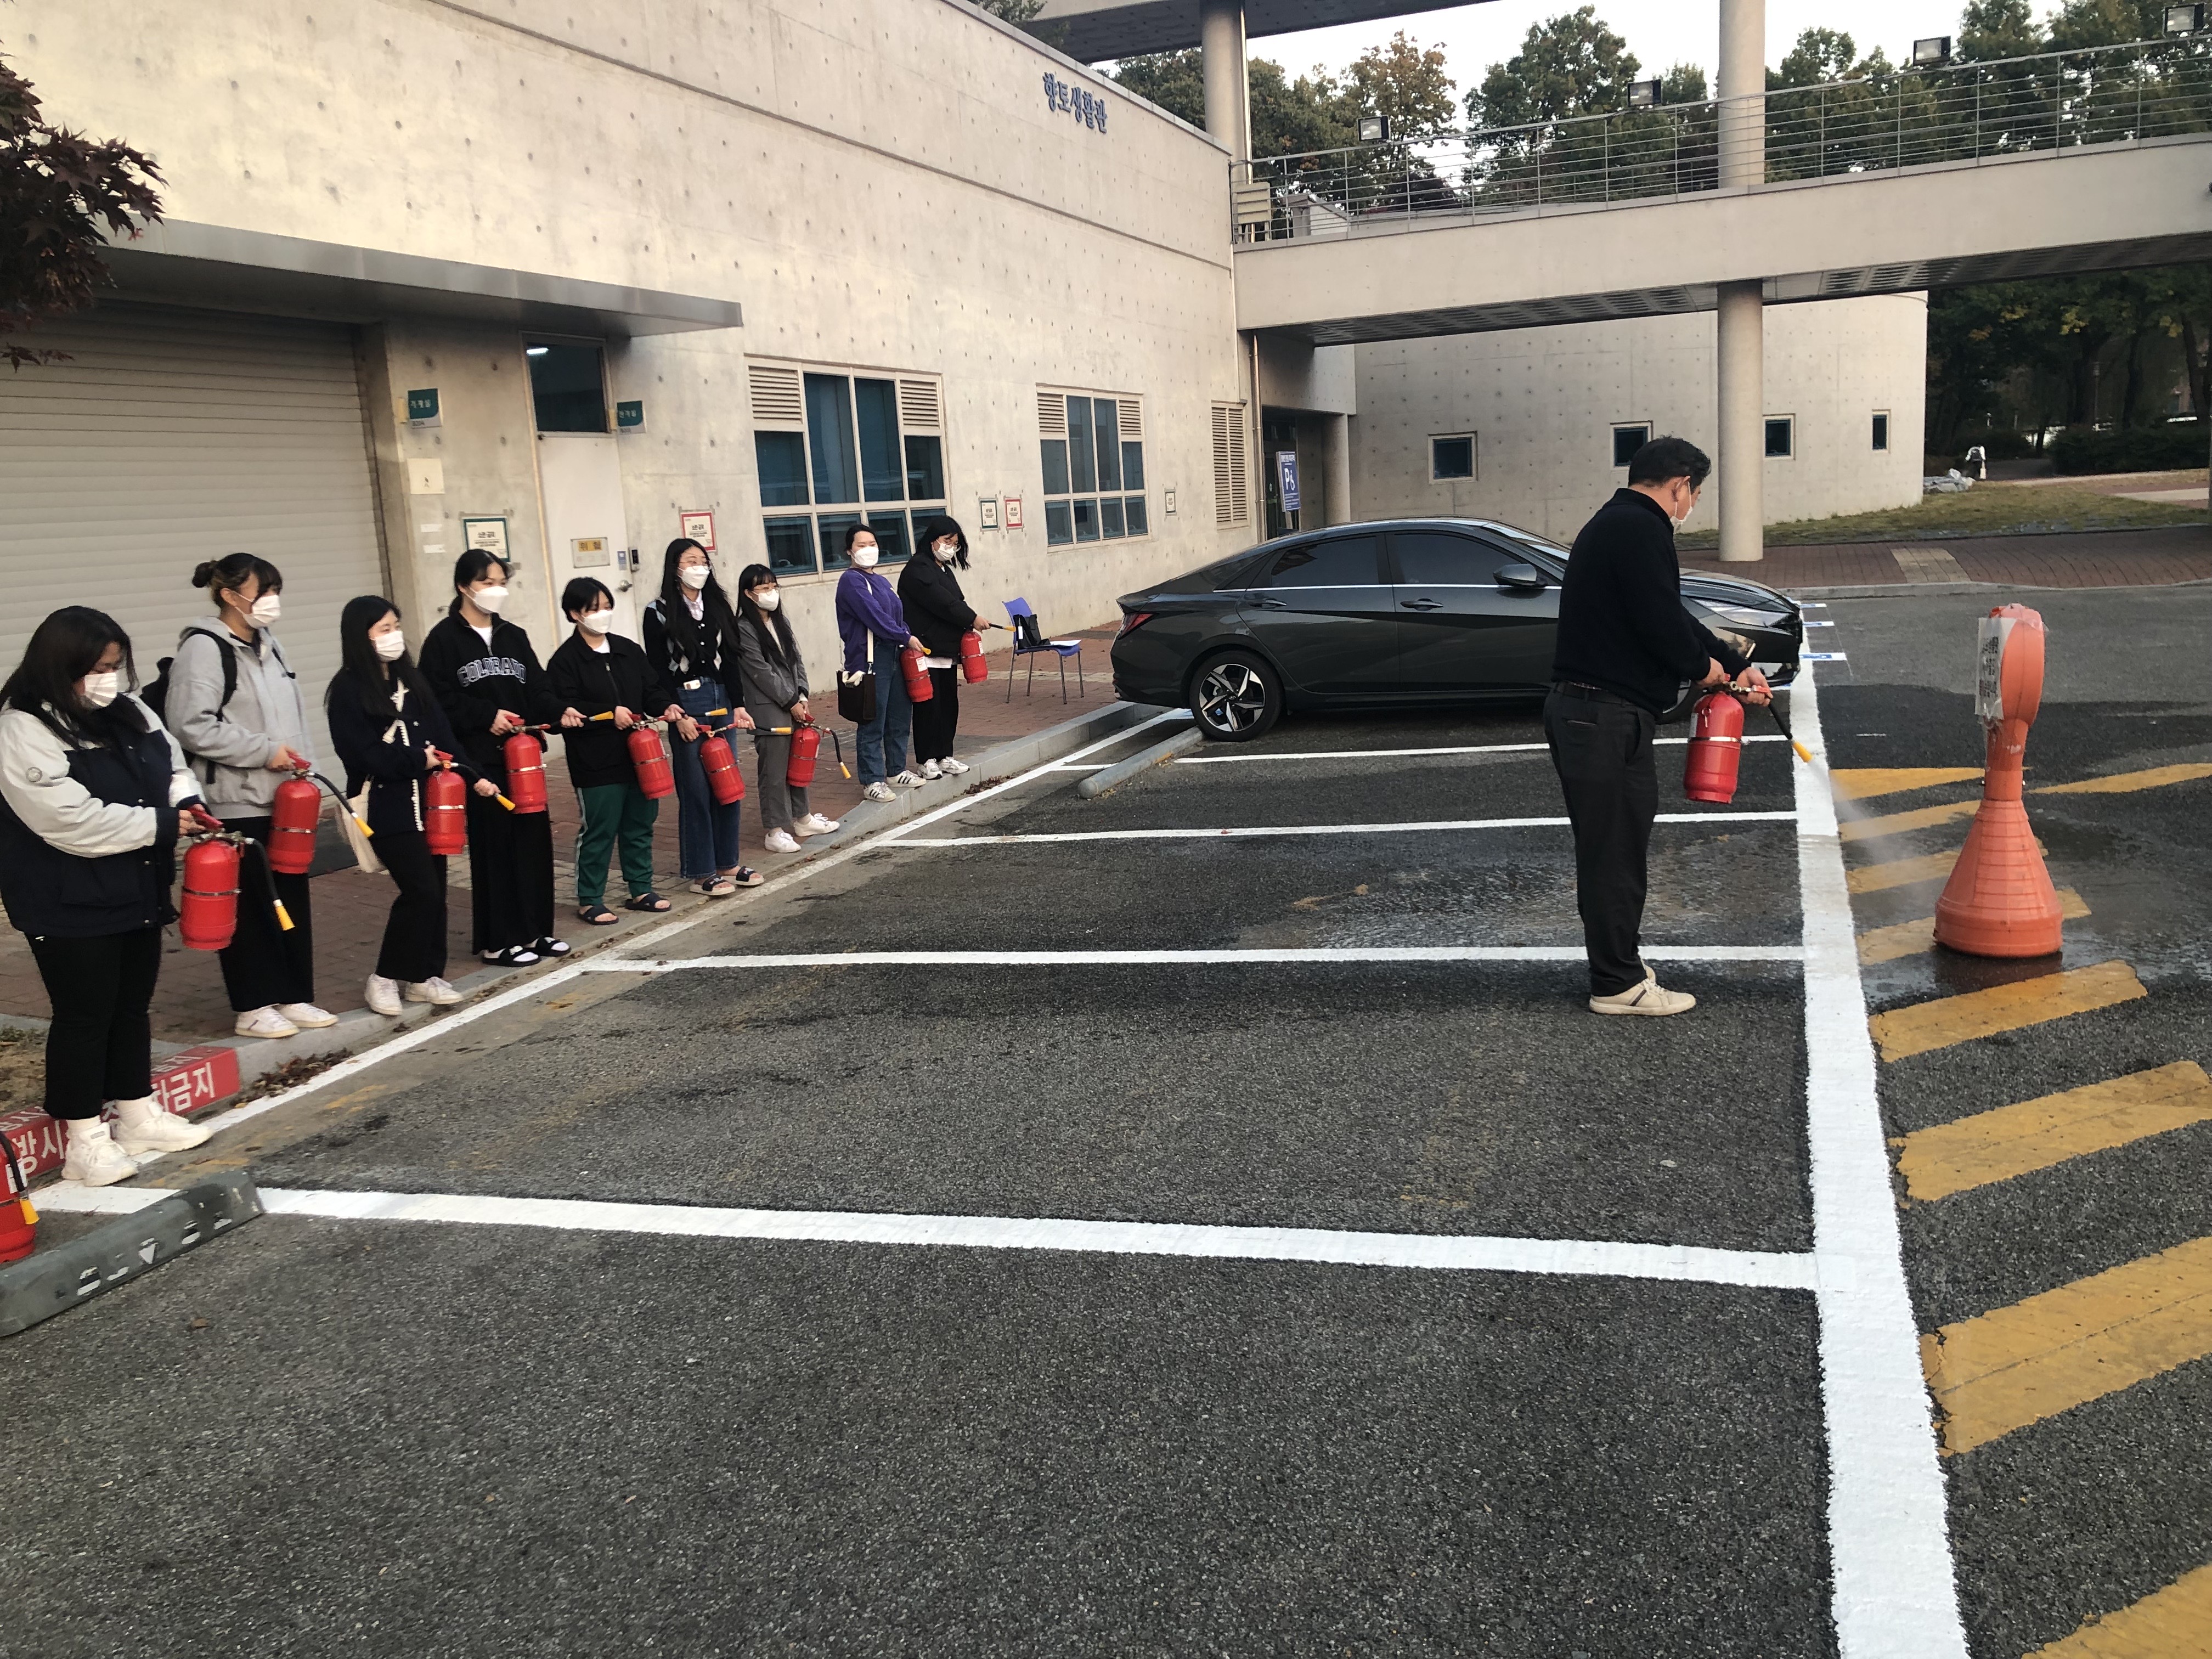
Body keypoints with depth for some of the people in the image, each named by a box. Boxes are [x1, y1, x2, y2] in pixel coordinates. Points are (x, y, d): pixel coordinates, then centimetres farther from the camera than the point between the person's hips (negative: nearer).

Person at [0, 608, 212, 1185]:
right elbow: (71, 820, -25)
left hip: (136, 893, 8)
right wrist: (161, 824, -20)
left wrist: (187, 803, -6)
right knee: (84, 1015, 0)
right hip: (69, 905, -8)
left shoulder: (130, 713, 8)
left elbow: (175, 767, 17)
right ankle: (85, 1142, 10)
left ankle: (139, 1116, 30)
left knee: (133, 1006, 17)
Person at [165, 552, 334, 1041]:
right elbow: (190, 726, -19)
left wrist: (302, 762, 11)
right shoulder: (203, 649, -11)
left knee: (292, 898, 11)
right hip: (236, 803, -8)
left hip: (284, 797, 8)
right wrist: (265, 750, -16)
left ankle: (294, 997, 21)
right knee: (249, 904, -1)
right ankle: (253, 1007, 9)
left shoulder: (266, 644, 14)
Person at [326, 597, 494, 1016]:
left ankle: (424, 975, 18)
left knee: (434, 890, 7)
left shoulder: (411, 679, 13)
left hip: (427, 799, 7)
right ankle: (386, 978, 4)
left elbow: (443, 734, 9)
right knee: (421, 890, -10)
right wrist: (417, 760, -12)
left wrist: (472, 775, 0)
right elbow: (363, 753, -14)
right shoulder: (348, 690, -8)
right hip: (387, 806, -7)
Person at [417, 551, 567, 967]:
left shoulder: (514, 636, 14)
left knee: (534, 840, 7)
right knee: (493, 846, -2)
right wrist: (487, 715, -18)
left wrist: (558, 713, -10)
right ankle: (497, 941, 7)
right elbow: (439, 700, -11)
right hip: (480, 759, -6)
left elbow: (537, 688, 8)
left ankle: (535, 930, 19)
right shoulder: (444, 638, -3)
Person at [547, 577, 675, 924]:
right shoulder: (565, 660, -7)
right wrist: (611, 713, -25)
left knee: (640, 826, 14)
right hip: (596, 762, -6)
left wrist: (666, 707, -9)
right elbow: (566, 710, -15)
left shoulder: (630, 650, 10)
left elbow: (652, 689, 12)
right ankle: (590, 899, 13)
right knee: (598, 832, 1)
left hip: (637, 754, 6)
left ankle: (641, 889, 28)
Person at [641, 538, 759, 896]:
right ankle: (700, 873, 6)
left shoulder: (718, 607, 12)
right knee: (695, 790, -2)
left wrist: (738, 705, 6)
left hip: (721, 701, 5)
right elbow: (658, 669, -7)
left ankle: (726, 863, 19)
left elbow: (730, 661, 13)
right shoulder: (660, 612, -4)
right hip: (687, 705, -5)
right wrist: (677, 715, -12)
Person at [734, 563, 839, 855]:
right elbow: (761, 673, -13)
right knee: (774, 771, -4)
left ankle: (802, 818, 28)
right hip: (769, 710, -7)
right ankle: (775, 831, 1)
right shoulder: (744, 629, -10)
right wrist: (791, 703, -11)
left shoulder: (781, 622, 14)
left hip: (795, 705, 7)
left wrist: (801, 696, 2)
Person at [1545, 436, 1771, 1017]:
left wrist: (1736, 664, 26)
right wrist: (1704, 665, 0)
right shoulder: (1640, 529, -13)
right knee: (1613, 845, -4)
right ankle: (1619, 984, 4)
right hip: (1607, 716, -11)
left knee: (1613, 843, 16)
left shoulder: (1613, 525, 21)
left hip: (1583, 710, 11)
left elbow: (1668, 616, 26)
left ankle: (1618, 964, 26)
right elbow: (1662, 622, -20)